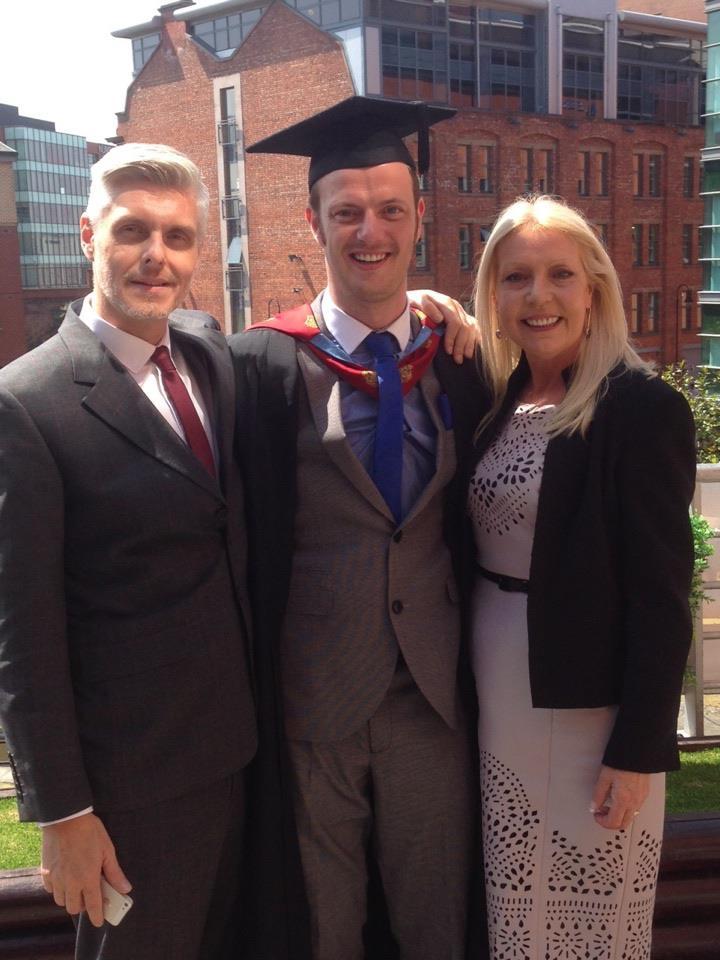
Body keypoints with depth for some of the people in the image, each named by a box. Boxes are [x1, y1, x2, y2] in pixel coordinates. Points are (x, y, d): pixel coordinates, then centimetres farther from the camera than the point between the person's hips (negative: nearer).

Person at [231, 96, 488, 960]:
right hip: (312, 700, -2)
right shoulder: (264, 364, -8)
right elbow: (254, 548, -8)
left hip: (435, 696, 3)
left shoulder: (457, 363, 3)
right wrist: (259, 701, -7)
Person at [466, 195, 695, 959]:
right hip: (495, 701, 6)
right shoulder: (498, 400, 4)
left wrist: (640, 748, -16)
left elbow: (661, 594, -16)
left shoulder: (642, 408, -15)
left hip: (591, 706, -6)